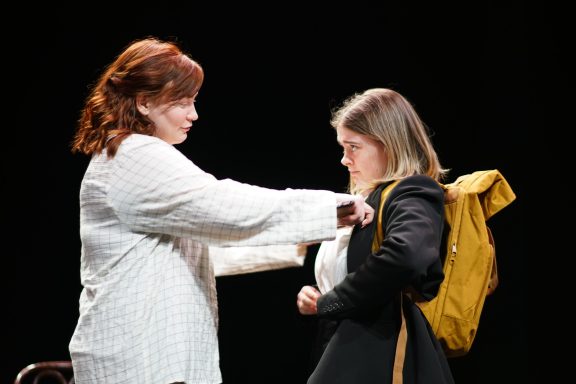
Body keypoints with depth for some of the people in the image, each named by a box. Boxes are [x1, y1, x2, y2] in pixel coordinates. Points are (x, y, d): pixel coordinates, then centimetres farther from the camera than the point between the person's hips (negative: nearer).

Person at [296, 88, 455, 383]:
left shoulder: (410, 197, -11)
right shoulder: (364, 201, 17)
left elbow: (406, 257, -33)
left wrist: (328, 303, -19)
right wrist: (311, 297, 3)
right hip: (347, 358, 9)